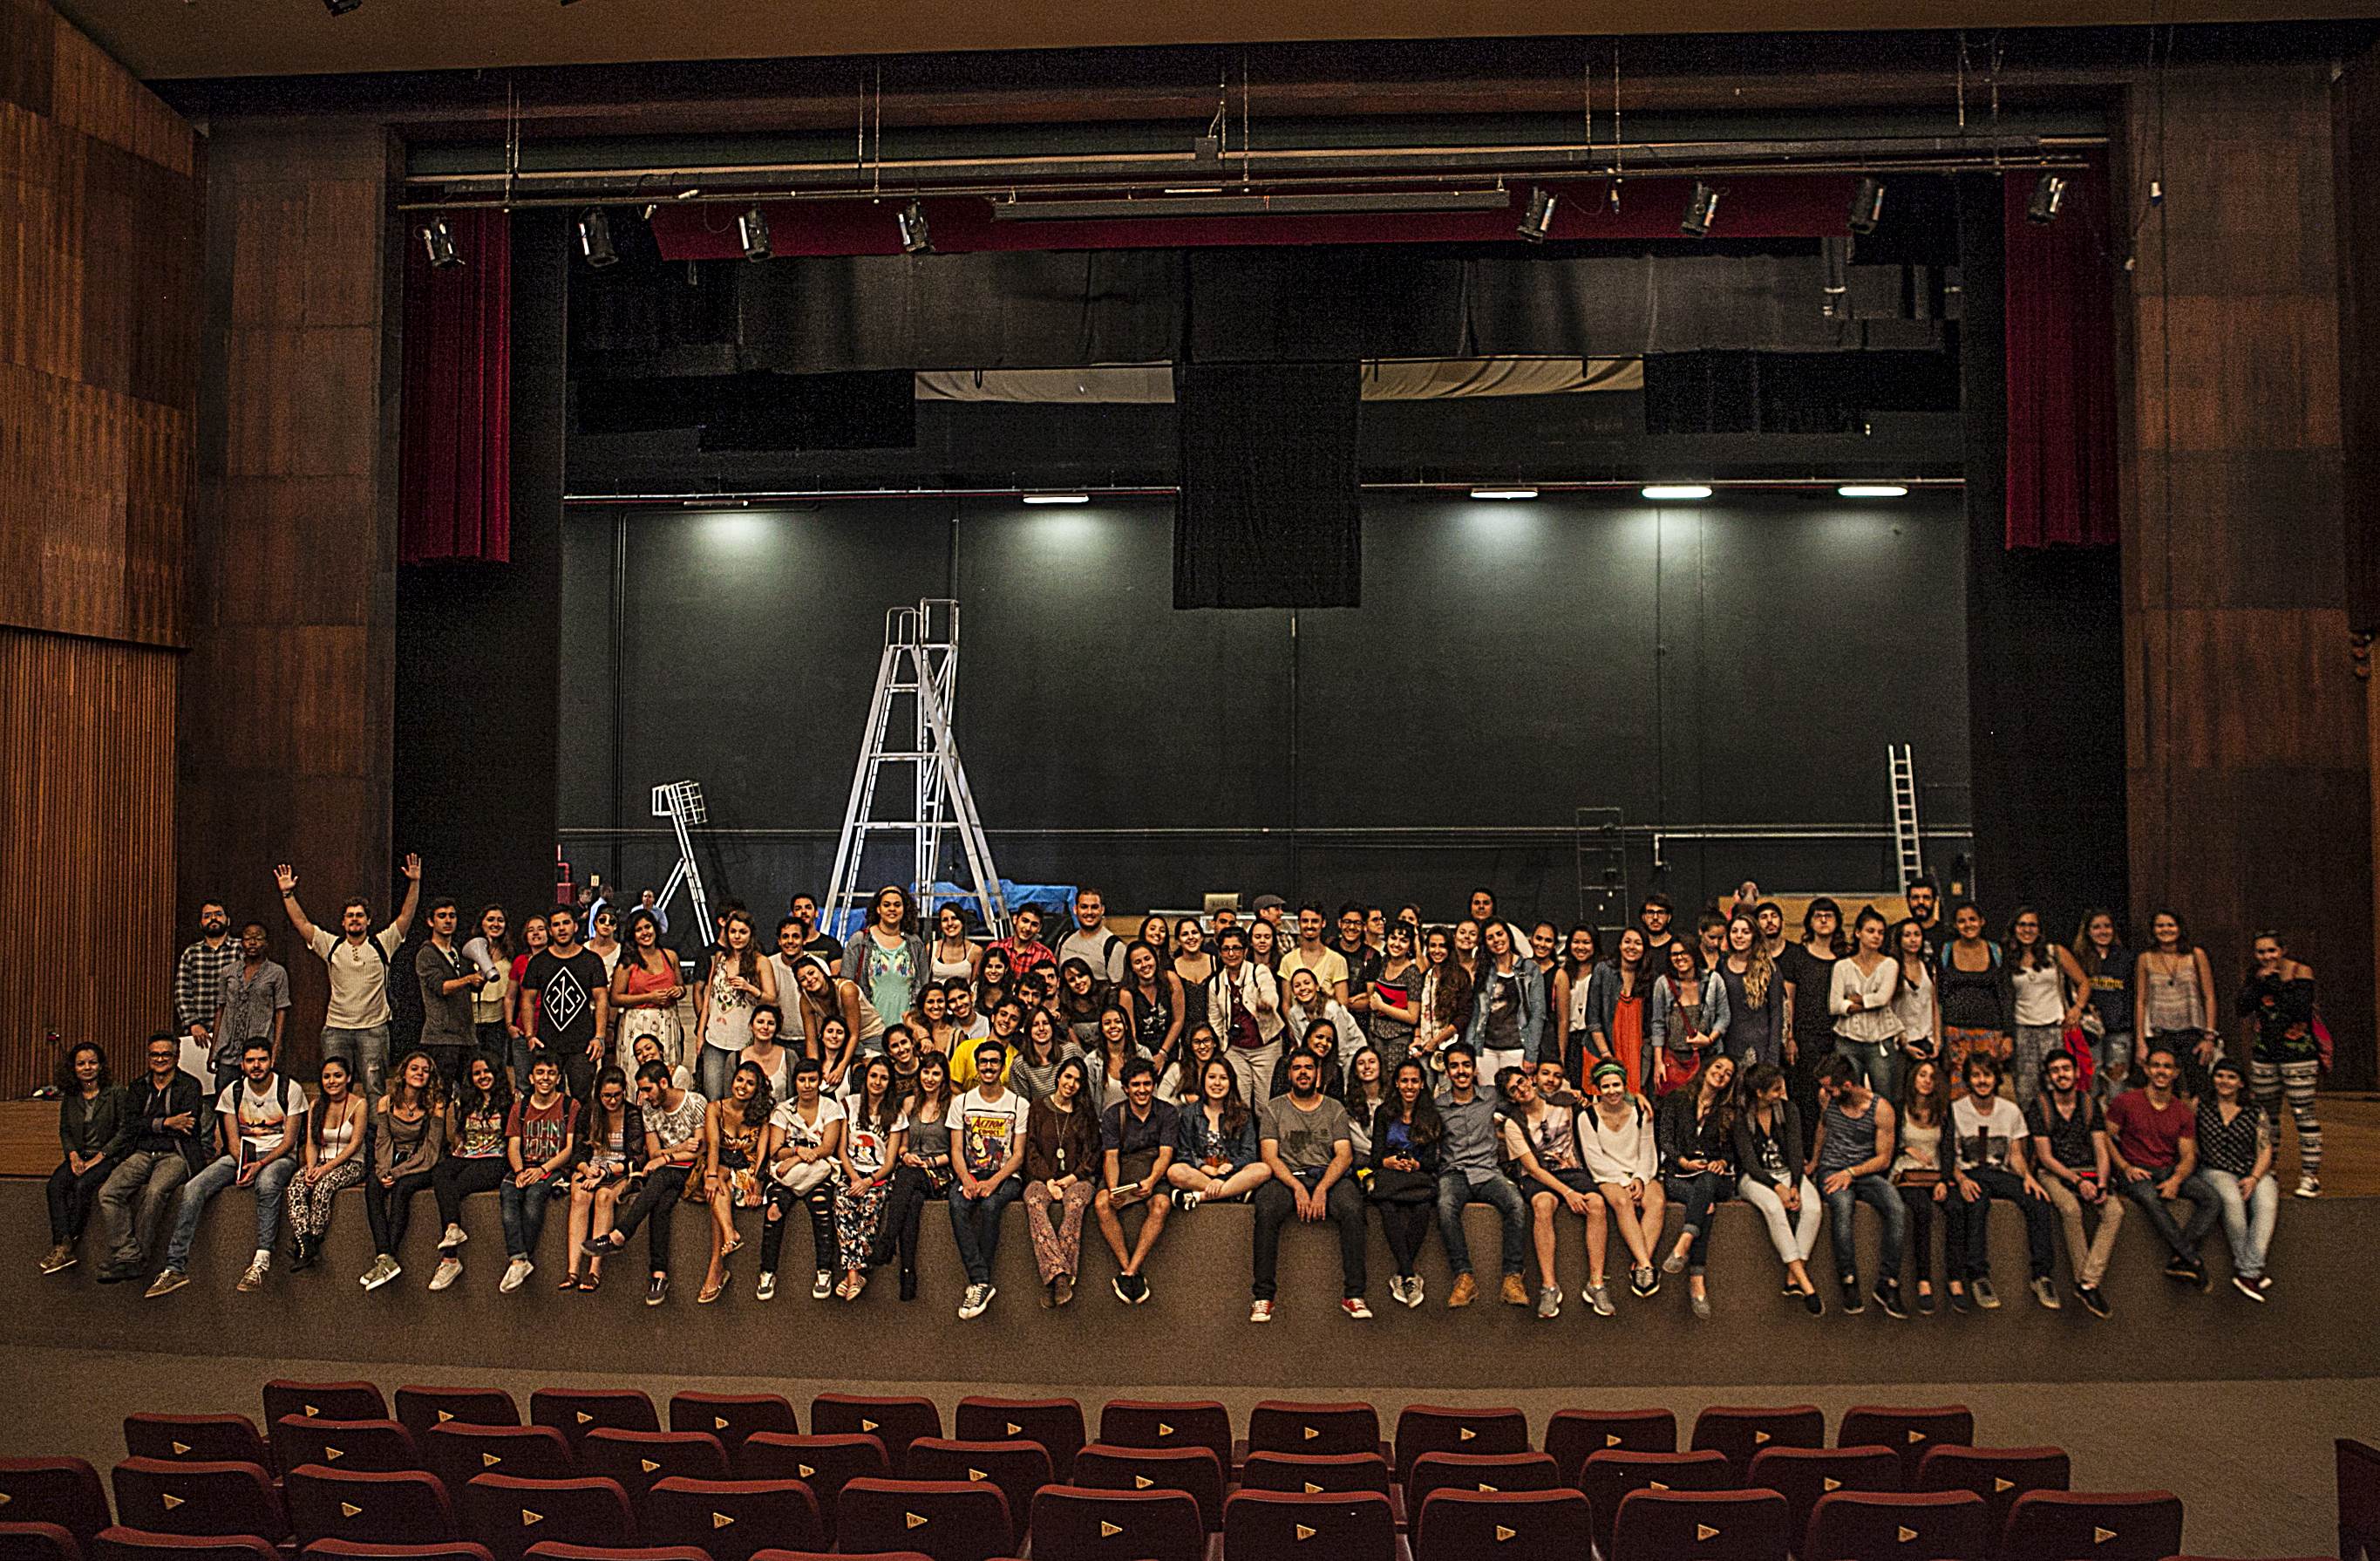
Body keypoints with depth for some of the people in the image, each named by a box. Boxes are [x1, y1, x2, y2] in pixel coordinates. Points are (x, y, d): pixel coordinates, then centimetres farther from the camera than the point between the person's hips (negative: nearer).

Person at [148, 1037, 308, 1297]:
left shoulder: (290, 1090, -3)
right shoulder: (232, 1093, 8)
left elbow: (289, 1140, -6)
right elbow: (233, 1139, 4)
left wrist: (260, 1164, -21)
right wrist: (242, 1165, -17)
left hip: (278, 1156, -4)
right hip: (241, 1155, 4)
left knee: (267, 1183, -40)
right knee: (193, 1188, -21)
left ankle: (261, 1262, -43)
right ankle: (176, 1267, -22)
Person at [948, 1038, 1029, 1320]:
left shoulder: (1018, 1105, 6)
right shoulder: (962, 1102, 12)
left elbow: (1018, 1156, 1)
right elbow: (956, 1150, 6)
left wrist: (993, 1182, -17)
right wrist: (966, 1180, -15)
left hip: (1005, 1176, -2)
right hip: (969, 1174, 2)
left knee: (990, 1205, -34)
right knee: (957, 1205, -32)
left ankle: (977, 1285, -27)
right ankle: (982, 1282, -33)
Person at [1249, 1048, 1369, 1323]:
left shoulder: (1335, 1109, 15)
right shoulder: (1274, 1108, 12)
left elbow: (1345, 1155, 3)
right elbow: (1270, 1156, 1)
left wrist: (1322, 1189, -15)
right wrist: (1298, 1188, -16)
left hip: (1329, 1176, 1)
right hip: (1287, 1177, -1)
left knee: (1353, 1209, -32)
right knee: (1266, 1210, -34)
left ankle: (1353, 1295, -27)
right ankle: (1263, 1297, -28)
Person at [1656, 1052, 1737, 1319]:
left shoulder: (1729, 1112, 19)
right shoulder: (1678, 1098, 11)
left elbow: (1732, 1150, 16)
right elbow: (1665, 1139, 5)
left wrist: (1723, 1162, -7)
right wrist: (1684, 1162, -12)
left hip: (1714, 1175, 1)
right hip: (1678, 1175, -1)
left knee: (1707, 1182, -39)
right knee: (1706, 1204, -37)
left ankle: (1683, 1245, -55)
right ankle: (1697, 1279, -47)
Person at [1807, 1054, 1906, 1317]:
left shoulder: (1881, 1109, -7)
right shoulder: (1827, 1098, 1)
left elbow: (1884, 1158, -2)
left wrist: (1851, 1173, -14)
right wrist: (1814, 1163, 30)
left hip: (1866, 1173, 0)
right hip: (1831, 1171, 0)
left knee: (1897, 1210, -31)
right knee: (1841, 1205, -36)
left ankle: (1887, 1285, -24)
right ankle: (1849, 1283, -30)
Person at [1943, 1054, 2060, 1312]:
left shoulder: (2011, 1111, 12)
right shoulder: (1955, 1111, 1)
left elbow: (2016, 1155, 12)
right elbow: (1948, 1156, -1)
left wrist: (2027, 1175, -10)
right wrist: (1961, 1179, -20)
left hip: (2000, 1173, 3)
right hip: (1968, 1174, -3)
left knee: (2038, 1201, -28)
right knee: (1977, 1201, -38)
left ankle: (2042, 1276, -23)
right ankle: (1978, 1277, -35)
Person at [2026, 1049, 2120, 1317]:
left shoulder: (2091, 1104, 8)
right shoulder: (2039, 1106, -2)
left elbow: (2101, 1151, 4)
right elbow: (2045, 1157, -6)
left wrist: (2101, 1185, -13)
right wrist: (2077, 1180, -18)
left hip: (2088, 1173, 3)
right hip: (2052, 1174, -3)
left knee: (2115, 1211, -26)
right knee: (2071, 1209, -34)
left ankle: (2088, 1283, -26)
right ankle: (2085, 1282, -23)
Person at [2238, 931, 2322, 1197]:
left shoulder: (2300, 973, -6)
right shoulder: (2253, 976, 8)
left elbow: (2301, 1010, -18)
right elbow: (2243, 1011, -3)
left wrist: (2277, 985, -17)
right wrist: (2258, 981, -10)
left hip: (2298, 1052, -5)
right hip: (2264, 1053, 5)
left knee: (2304, 1113, -8)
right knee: (2266, 1115, 10)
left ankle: (2310, 1176, -5)